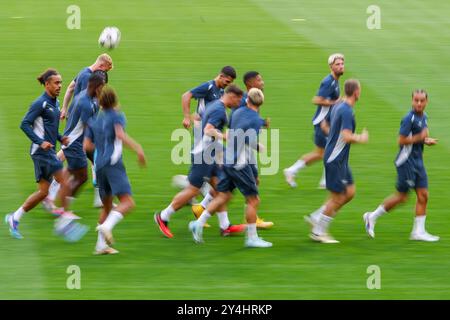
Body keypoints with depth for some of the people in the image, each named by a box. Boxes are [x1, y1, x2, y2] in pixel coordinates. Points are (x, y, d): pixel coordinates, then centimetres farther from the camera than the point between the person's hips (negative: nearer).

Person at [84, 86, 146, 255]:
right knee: (127, 202, -15)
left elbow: (87, 146, 13)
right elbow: (120, 135, -16)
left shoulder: (94, 121, 18)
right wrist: (138, 148, -16)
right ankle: (106, 227, -37)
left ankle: (101, 245, 11)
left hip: (99, 165, 7)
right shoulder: (116, 116, 3)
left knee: (107, 206, 17)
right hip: (113, 163, -7)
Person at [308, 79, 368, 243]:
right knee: (337, 198, -2)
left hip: (340, 160, 10)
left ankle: (316, 218, 17)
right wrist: (362, 138, -11)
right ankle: (319, 232, 7)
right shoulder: (347, 111, -20)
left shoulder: (338, 107, 9)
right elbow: (347, 137, -28)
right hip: (335, 160, -10)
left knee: (350, 192, 12)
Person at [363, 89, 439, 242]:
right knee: (402, 196, -1)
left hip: (417, 161, 8)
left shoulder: (423, 117, 9)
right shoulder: (409, 119, -18)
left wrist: (427, 140, 5)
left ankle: (419, 232, 8)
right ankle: (372, 217, 15)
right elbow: (402, 140, -21)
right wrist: (420, 137, -22)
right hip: (406, 162, -8)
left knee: (423, 195, 3)